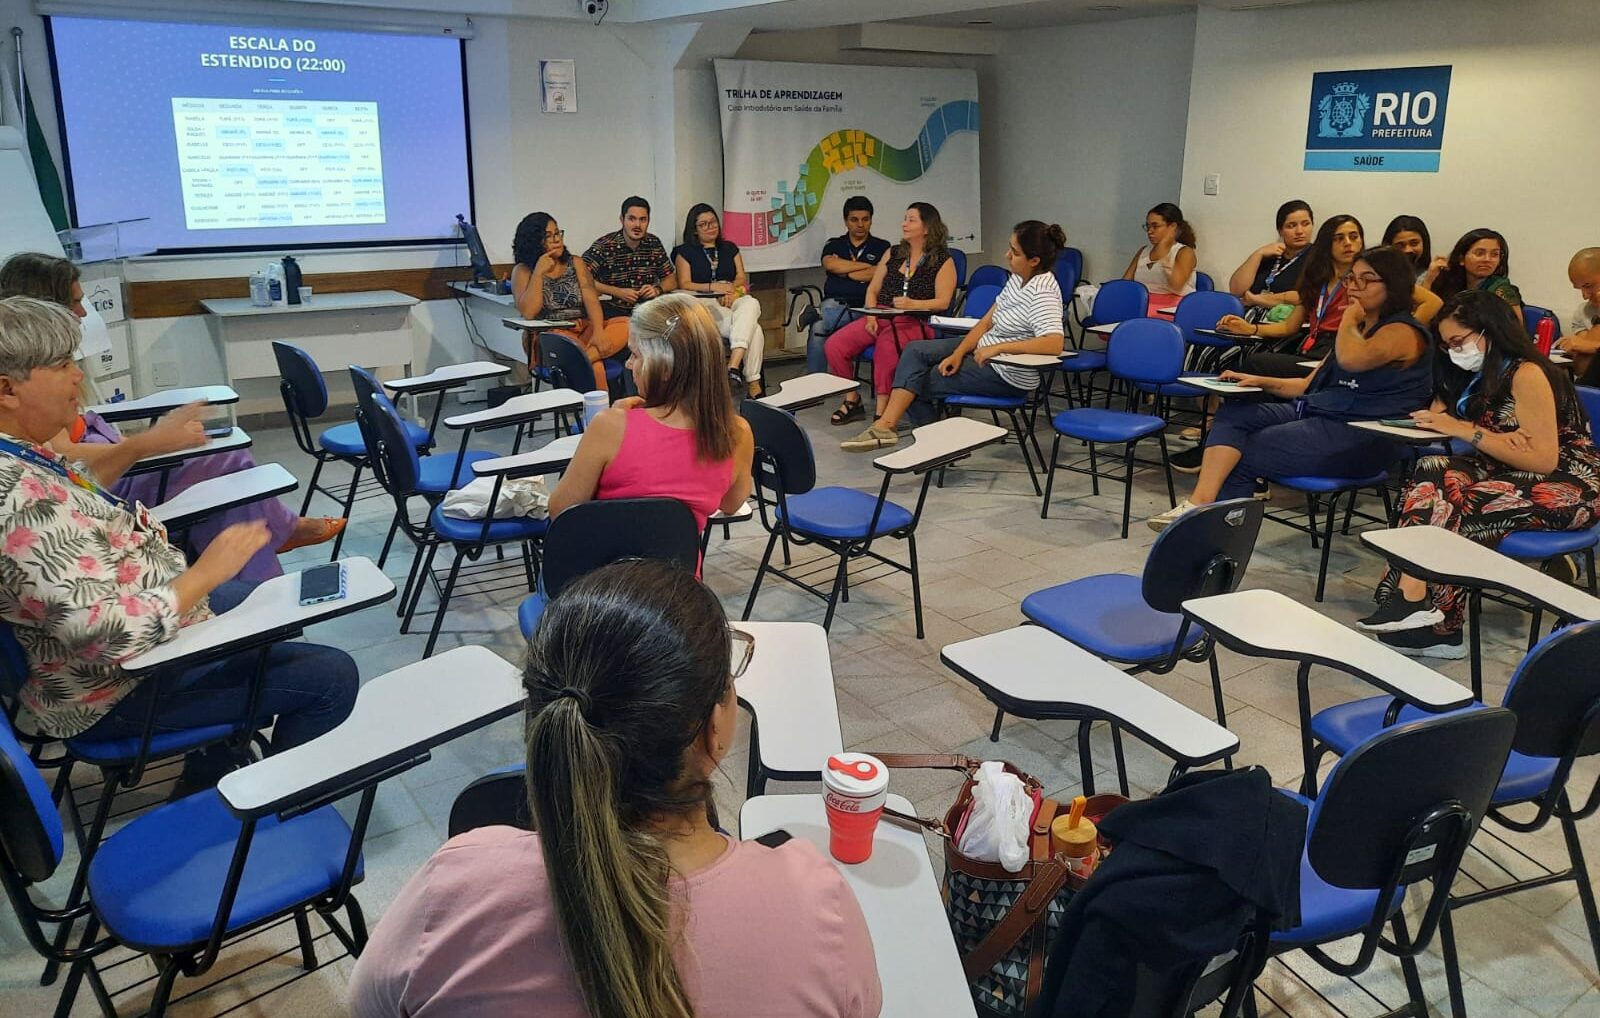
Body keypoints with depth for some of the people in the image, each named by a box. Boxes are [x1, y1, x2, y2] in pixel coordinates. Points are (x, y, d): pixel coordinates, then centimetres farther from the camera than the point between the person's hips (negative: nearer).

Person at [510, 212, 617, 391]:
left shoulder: (576, 263, 14)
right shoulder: (523, 271, 5)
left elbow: (591, 300, -1)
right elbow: (528, 312, -9)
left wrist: (598, 331, -20)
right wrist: (539, 273, -10)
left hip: (583, 330, 5)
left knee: (626, 325, -26)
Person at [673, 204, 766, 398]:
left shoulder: (730, 248, 25)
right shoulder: (685, 252, 14)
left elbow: (742, 278, 15)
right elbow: (684, 285, 2)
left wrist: (731, 289, -10)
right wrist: (713, 287, -12)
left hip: (733, 300, 4)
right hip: (706, 304, -3)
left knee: (751, 304, -39)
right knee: (754, 330, -33)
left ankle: (734, 365, -50)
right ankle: (752, 383, -36)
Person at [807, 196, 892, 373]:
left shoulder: (882, 247, 15)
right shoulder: (834, 245, 22)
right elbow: (830, 264, 0)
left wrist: (844, 270, 4)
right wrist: (866, 266, 2)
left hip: (865, 307, -3)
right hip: (834, 303, 3)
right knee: (818, 326, -32)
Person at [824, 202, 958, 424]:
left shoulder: (943, 260, 4)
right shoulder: (894, 253, 20)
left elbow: (943, 302, -6)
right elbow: (872, 290, 18)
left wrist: (912, 304, -22)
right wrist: (871, 315, -1)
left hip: (916, 322, -6)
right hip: (881, 317, 6)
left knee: (886, 347, -40)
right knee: (833, 346, -17)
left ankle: (882, 411, -31)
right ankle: (852, 400, 0)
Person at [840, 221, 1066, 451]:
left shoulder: (1043, 293, -23)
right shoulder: (1018, 278, 4)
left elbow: (1054, 344, -37)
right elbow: (987, 322, 6)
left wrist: (998, 347, -35)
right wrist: (958, 353, -8)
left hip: (1009, 375, -9)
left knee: (918, 382, -4)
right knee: (915, 351, 0)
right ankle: (886, 424, -7)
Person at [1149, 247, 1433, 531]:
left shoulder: (1403, 331, -7)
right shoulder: (1359, 328, 24)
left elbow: (1352, 359, -30)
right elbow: (1310, 384, 24)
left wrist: (1349, 319, -8)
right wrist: (1260, 381, 7)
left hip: (1361, 437, -9)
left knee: (1242, 454, -14)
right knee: (1234, 412, -12)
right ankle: (1201, 502, -27)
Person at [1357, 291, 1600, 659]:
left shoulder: (1527, 374, -15)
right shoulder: (1481, 375, 10)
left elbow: (1543, 460, -21)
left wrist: (1465, 430, -20)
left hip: (1569, 486, -7)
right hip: (1515, 473, 7)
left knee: (1459, 505, -28)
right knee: (1432, 472, -18)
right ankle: (1411, 596, -27)